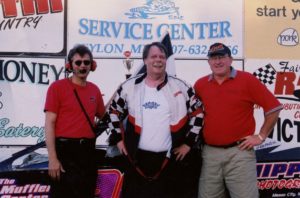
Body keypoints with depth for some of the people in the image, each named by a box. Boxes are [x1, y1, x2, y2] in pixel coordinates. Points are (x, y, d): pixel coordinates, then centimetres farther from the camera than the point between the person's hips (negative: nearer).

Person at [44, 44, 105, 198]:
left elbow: (103, 116, 24)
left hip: (88, 150, 6)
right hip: (65, 149, -6)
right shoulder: (57, 87, -7)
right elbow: (49, 123, -11)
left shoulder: (94, 89, 10)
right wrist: (52, 158, -17)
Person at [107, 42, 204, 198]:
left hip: (171, 159, -1)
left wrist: (189, 142, 0)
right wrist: (118, 138, 7)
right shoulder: (129, 86, 4)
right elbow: (114, 111, 14)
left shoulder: (180, 87, 0)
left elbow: (197, 112, 4)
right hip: (137, 158, 1)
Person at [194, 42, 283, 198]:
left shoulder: (247, 80, -4)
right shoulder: (200, 84, 7)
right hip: (209, 153, 4)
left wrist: (261, 136, -3)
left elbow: (273, 107, -2)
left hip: (239, 152, -3)